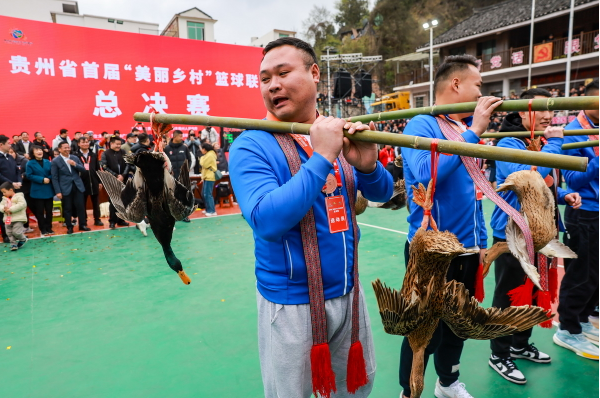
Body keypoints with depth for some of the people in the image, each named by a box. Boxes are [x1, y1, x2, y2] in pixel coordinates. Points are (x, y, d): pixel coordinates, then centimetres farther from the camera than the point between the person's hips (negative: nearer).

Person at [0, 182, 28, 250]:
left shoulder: (19, 197, -8)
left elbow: (22, 204, -23)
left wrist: (11, 209, -23)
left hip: (18, 219, -7)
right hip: (8, 220, 7)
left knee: (16, 232, -12)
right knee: (9, 233, 8)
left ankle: (23, 239, 15)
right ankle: (13, 244, 18)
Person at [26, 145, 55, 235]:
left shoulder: (47, 162, 7)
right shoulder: (30, 163, -3)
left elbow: (52, 174, 7)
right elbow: (29, 175, -10)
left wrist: (49, 179, -13)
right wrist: (42, 180, -17)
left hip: (48, 190, 3)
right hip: (37, 191, -3)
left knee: (49, 210, 7)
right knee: (40, 211, 3)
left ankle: (49, 228, 17)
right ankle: (43, 229, 12)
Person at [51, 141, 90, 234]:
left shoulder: (75, 158, 9)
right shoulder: (55, 161, -4)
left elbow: (83, 169, 6)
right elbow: (54, 178, -6)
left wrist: (75, 164, -13)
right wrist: (58, 191, -11)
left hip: (78, 186, 3)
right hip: (65, 188, -3)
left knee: (81, 206, 5)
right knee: (67, 208, 5)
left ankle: (82, 225, 16)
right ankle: (69, 227, 16)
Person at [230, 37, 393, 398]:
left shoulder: (338, 134, 2)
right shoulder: (252, 146, -14)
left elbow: (383, 194, 3)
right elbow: (266, 221, -28)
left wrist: (366, 164, -18)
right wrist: (322, 157, -28)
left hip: (348, 293, 5)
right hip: (291, 302, -5)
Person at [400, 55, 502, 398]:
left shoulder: (466, 128, 9)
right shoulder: (421, 125, -13)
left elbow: (473, 193, 15)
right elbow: (427, 174, -32)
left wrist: (481, 241, 14)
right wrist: (473, 133, -26)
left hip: (467, 249, 8)